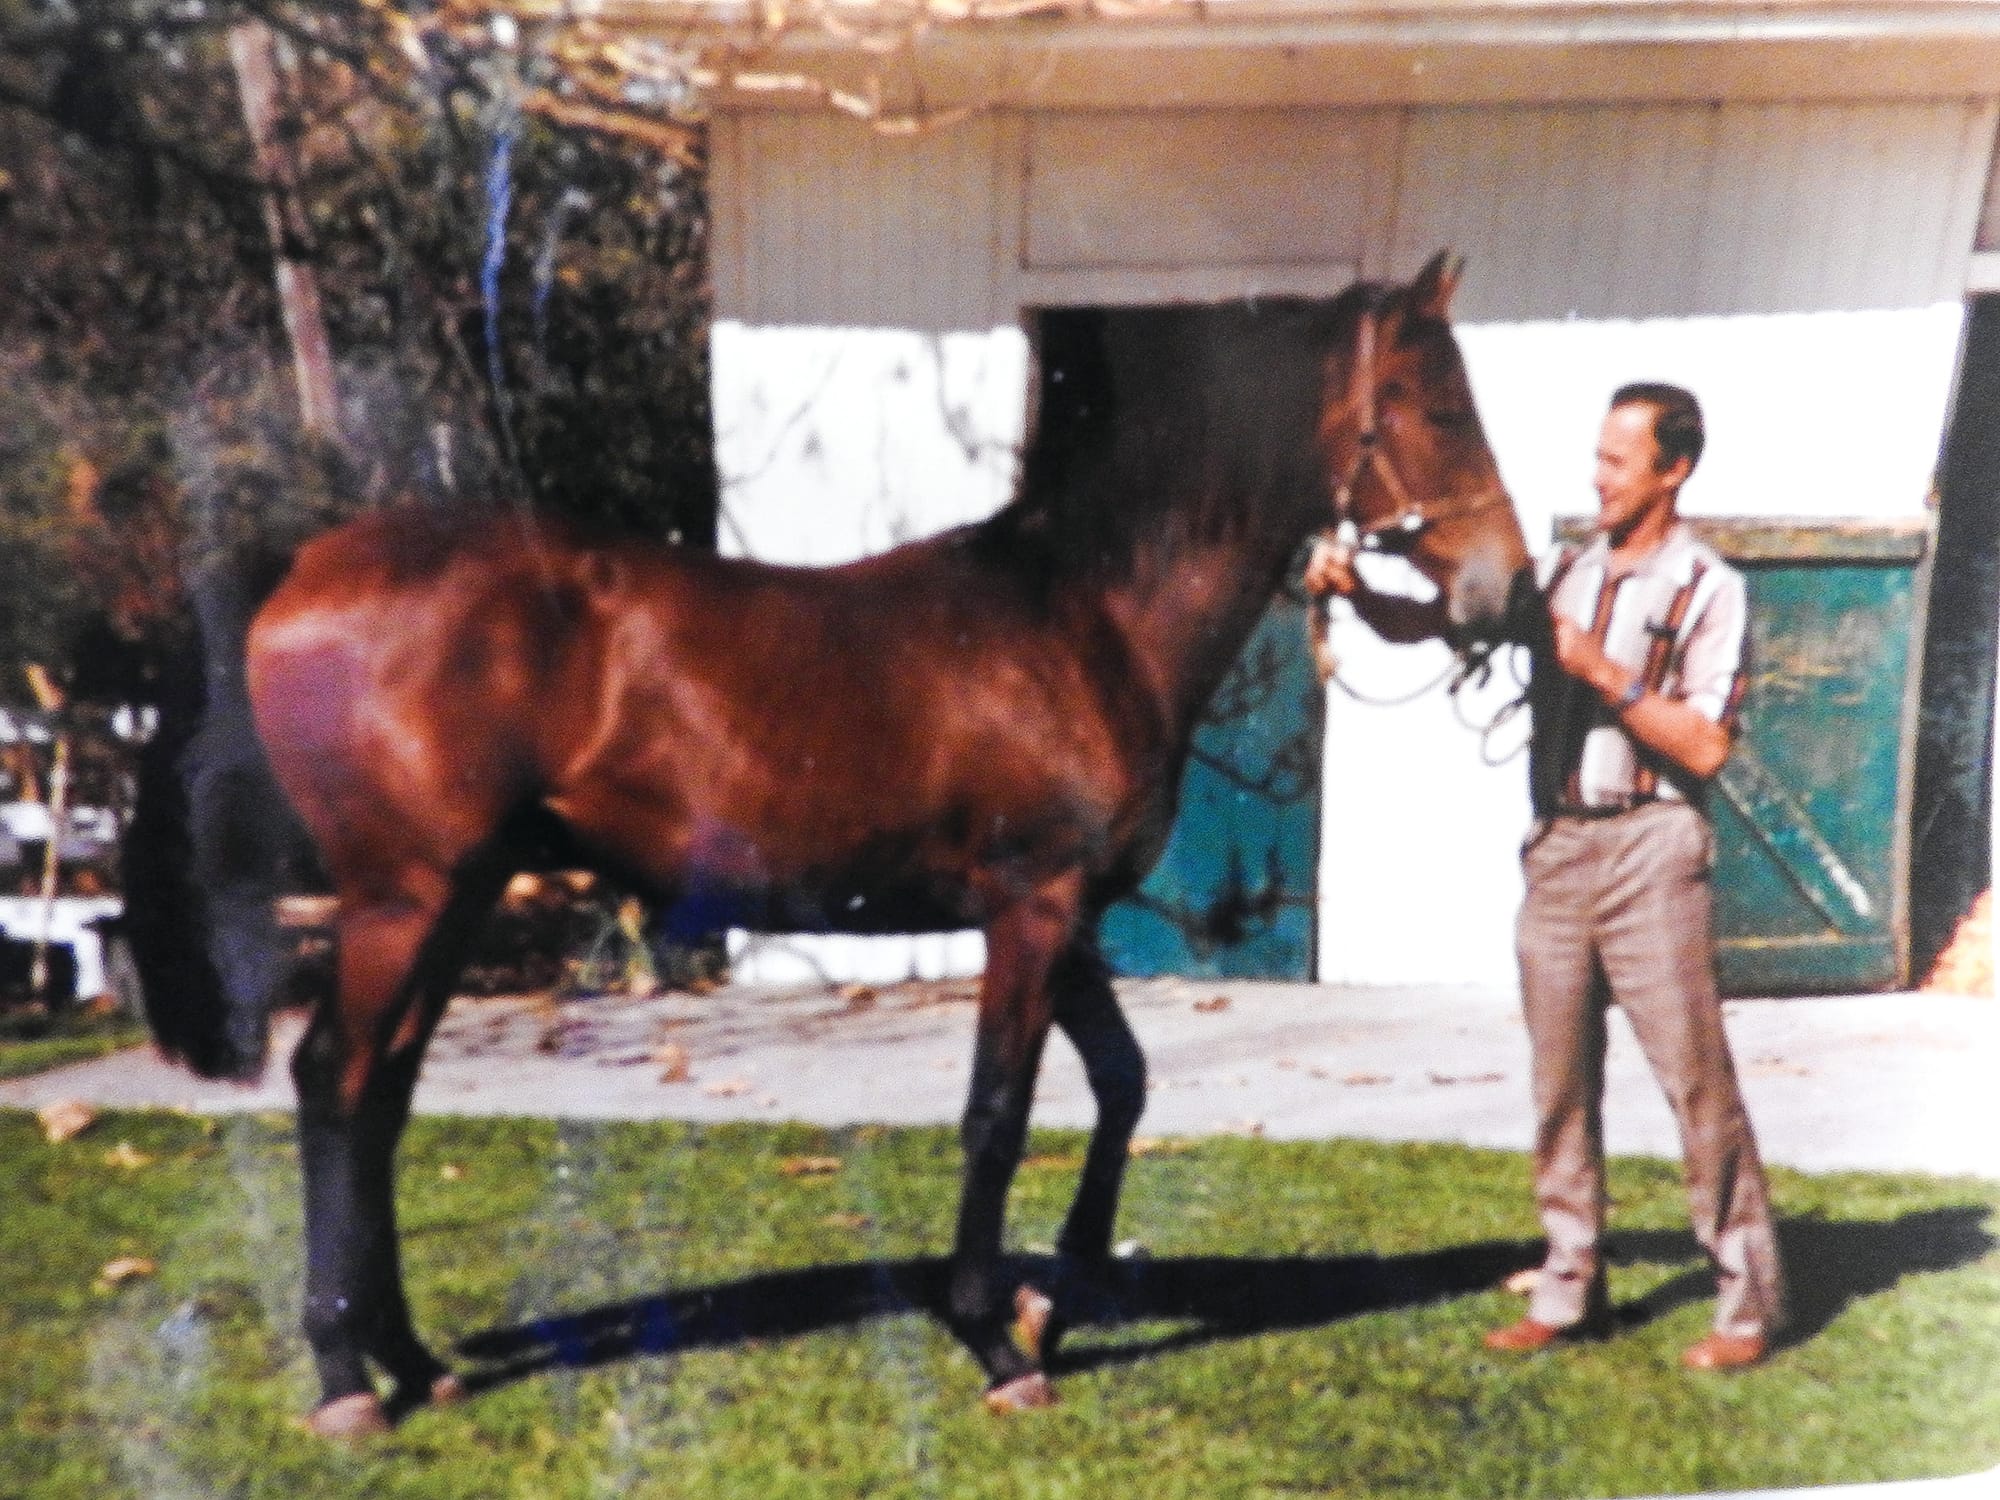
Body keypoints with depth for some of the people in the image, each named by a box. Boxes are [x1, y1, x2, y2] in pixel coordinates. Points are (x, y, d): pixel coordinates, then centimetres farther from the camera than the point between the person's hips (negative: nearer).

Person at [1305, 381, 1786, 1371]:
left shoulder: (1707, 588, -4)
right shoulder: (1560, 574, 10)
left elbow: (1706, 746, -11)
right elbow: (1426, 622, 8)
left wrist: (1607, 674, -17)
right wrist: (1353, 588, -9)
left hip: (1650, 850, -5)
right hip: (1555, 848, 5)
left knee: (1695, 1076, -2)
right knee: (1561, 1082, 9)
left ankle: (1748, 1304, 10)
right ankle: (1570, 1294, 20)